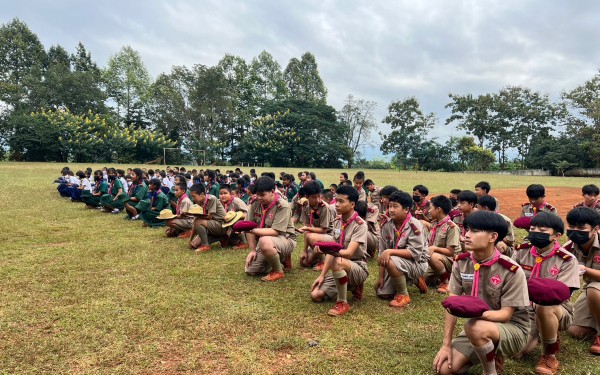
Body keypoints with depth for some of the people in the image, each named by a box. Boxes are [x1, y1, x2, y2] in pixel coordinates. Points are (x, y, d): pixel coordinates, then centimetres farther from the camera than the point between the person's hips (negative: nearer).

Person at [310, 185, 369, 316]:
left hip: (358, 267, -7)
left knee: (338, 262, -39)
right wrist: (322, 275, -2)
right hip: (341, 270, 7)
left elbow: (349, 253, -29)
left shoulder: (360, 224, -18)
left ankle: (342, 303, -19)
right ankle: (352, 287, 12)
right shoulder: (337, 221, 3)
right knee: (315, 295, -8)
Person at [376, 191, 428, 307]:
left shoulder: (414, 225, -21)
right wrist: (381, 277, -3)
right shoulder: (387, 226, -4)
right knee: (382, 293, 0)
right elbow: (382, 252, 0)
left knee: (391, 262, -34)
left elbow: (415, 253, -26)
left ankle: (403, 295, -11)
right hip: (397, 263, 7)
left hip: (417, 263, -7)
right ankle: (412, 280, 21)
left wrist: (390, 251, -31)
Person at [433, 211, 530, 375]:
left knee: (475, 327, -37)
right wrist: (446, 345, -10)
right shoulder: (461, 263, -7)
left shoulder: (511, 270, -21)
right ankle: (490, 353, 13)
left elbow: (506, 314, -19)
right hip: (477, 324, 5)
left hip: (512, 329, -5)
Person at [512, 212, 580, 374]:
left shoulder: (567, 260, -13)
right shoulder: (521, 252, -3)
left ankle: (549, 356, -13)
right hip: (526, 310, 3)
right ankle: (536, 335, 18)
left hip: (557, 311, -3)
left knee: (544, 306, -38)